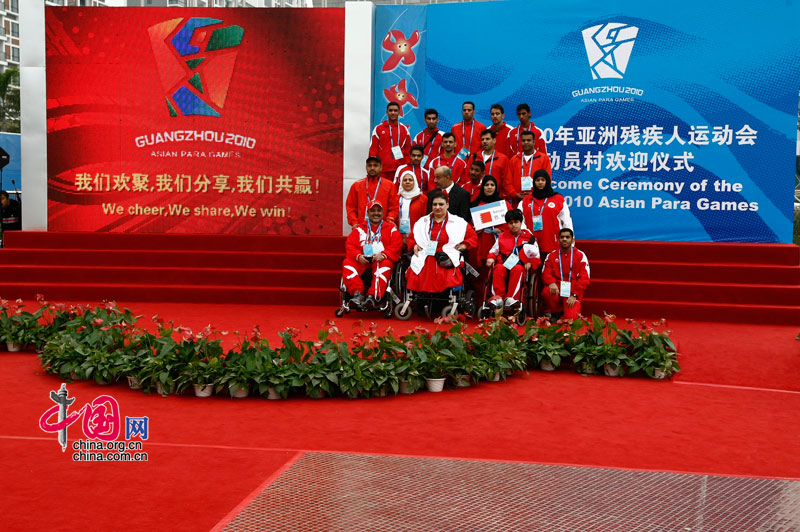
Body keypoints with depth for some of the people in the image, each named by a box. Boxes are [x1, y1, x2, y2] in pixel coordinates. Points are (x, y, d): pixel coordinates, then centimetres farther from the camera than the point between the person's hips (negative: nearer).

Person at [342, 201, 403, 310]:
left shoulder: (391, 228, 13)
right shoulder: (359, 228, 17)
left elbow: (397, 245, 0)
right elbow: (350, 245, 6)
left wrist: (383, 255, -17)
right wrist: (358, 256, -14)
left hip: (381, 260, -2)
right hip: (362, 261, 2)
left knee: (385, 264, -36)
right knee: (347, 263, -26)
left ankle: (373, 296, -45)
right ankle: (357, 293, -36)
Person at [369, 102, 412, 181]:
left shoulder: (404, 129, 12)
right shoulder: (378, 128, 9)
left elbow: (408, 150, 12)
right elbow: (373, 149, 8)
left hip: (399, 169, 1)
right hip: (382, 170, -1)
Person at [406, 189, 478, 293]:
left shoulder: (458, 222, 15)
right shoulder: (422, 221, 23)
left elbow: (473, 237, 19)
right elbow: (411, 238, 31)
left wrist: (464, 245, 1)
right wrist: (414, 245, 11)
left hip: (446, 263, -2)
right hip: (424, 261, 2)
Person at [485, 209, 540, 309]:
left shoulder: (529, 237, 15)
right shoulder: (502, 236, 21)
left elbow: (536, 256, 14)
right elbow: (494, 251, 25)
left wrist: (530, 263, -5)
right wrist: (491, 258, 3)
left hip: (520, 266, -1)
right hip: (504, 264, 1)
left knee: (518, 269, -38)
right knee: (498, 269, -34)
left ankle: (511, 298, -45)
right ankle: (498, 297, -41)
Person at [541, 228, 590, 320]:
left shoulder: (580, 255, 2)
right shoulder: (551, 256, 8)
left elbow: (584, 279, -3)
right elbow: (546, 273, 1)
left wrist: (574, 295, -14)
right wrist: (551, 283, -23)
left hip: (573, 292, -2)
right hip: (557, 289, 2)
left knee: (571, 318, -23)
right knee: (546, 291, -33)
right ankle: (556, 311, -3)